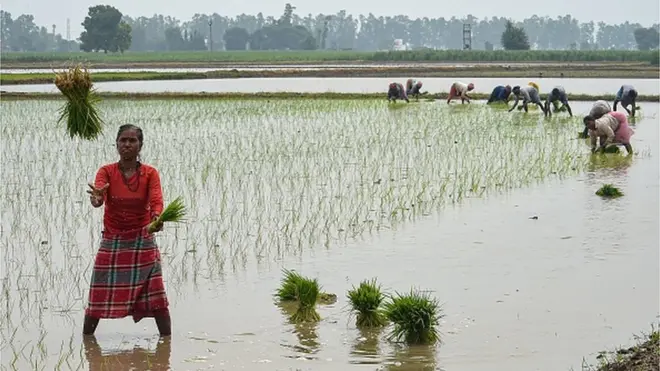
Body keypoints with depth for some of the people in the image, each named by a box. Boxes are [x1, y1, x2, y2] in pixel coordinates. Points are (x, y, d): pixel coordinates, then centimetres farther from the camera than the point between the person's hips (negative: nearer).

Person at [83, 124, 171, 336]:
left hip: (143, 241, 0)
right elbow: (97, 197, -21)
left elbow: (156, 201, -17)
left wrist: (157, 217, -40)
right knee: (99, 295, 1)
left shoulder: (150, 173, -3)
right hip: (112, 242, 0)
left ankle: (167, 337, 2)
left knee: (156, 295, -6)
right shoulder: (107, 172, -4)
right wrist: (96, 199, -46)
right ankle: (86, 336, 16)